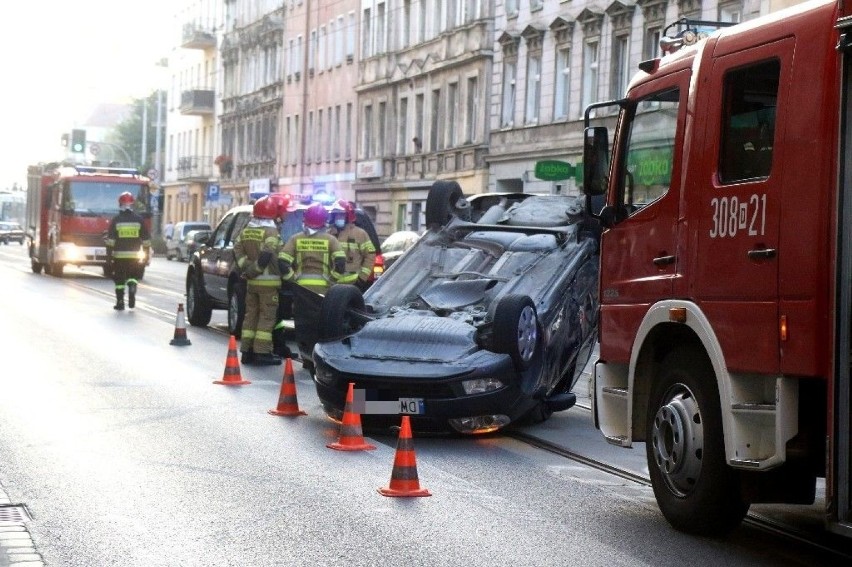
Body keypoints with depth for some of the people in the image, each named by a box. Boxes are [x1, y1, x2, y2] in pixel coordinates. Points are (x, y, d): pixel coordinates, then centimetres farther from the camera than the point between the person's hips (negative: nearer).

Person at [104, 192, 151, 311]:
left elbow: (110, 239, -6)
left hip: (119, 255, -2)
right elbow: (146, 239, 3)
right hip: (134, 255, 2)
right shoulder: (139, 220, 1)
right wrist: (146, 253, 11)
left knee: (119, 279, 7)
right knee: (132, 277, 15)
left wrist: (109, 254, -1)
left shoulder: (116, 220, -4)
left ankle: (120, 302, 8)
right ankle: (132, 292, -10)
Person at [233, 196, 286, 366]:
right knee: (267, 317, -2)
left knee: (251, 314, 13)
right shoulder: (271, 232, -12)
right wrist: (256, 268, -10)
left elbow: (237, 250, 6)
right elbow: (268, 255, -23)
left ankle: (247, 352, 14)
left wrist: (246, 268, 2)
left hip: (251, 281, 7)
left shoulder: (246, 231, 11)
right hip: (269, 281, -7)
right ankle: (262, 353, -4)